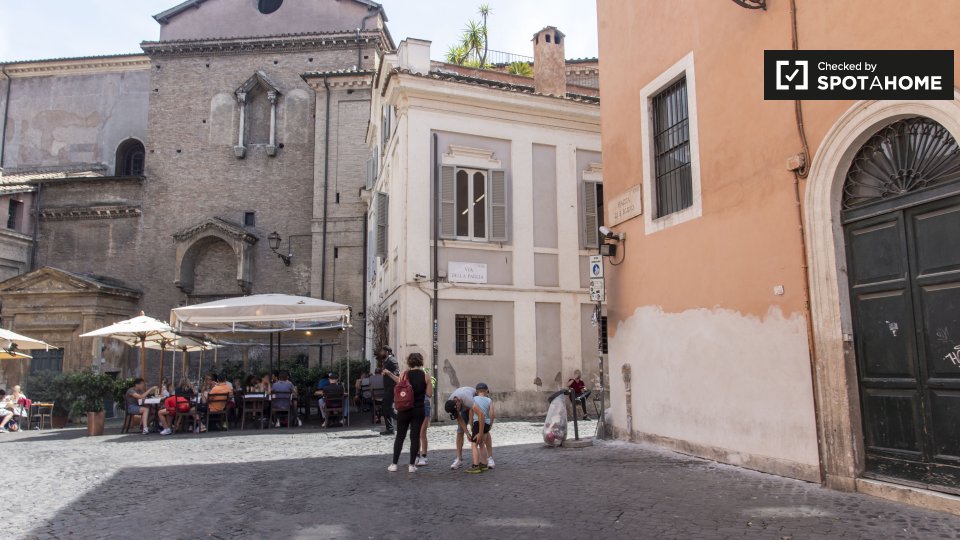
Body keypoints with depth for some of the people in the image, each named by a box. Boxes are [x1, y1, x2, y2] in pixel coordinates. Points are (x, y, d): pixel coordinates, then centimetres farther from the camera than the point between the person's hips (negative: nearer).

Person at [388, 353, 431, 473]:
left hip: (404, 409, 0)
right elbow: (429, 393, -3)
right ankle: (412, 465, 6)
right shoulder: (425, 376, -4)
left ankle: (394, 464, 10)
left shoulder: (404, 374, -4)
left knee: (400, 436, 10)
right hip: (419, 410, 0)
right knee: (415, 437, 6)